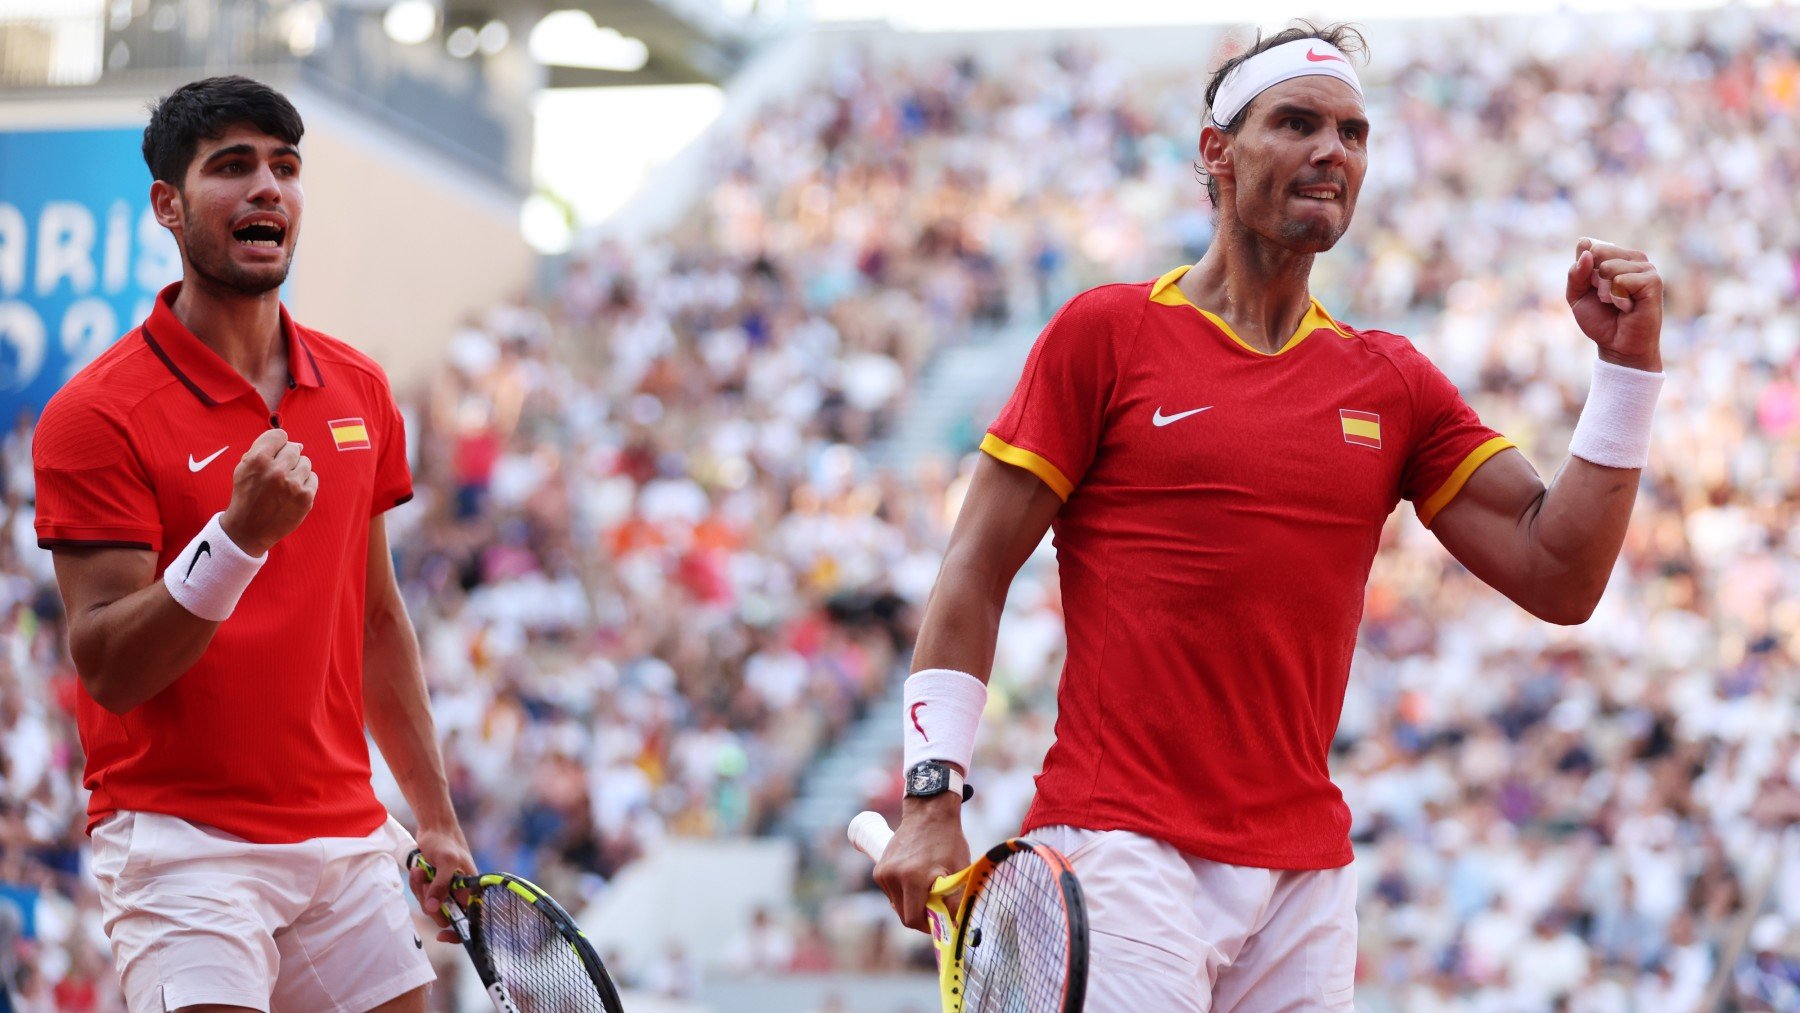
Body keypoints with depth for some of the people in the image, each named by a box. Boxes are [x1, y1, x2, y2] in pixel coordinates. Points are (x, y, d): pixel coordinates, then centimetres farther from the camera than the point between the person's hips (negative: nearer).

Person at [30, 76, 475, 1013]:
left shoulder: (359, 391, 9)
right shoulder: (95, 414, -10)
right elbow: (107, 669, -15)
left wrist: (434, 816, 17)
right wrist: (239, 536, -28)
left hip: (346, 839, 6)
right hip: (182, 840, -6)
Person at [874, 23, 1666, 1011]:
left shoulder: (1394, 382, 13)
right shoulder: (1106, 332, 3)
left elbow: (1558, 578, 6)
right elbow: (974, 575, 1)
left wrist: (1627, 363, -2)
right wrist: (932, 797, -8)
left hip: (1308, 874, 4)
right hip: (1122, 846, -4)